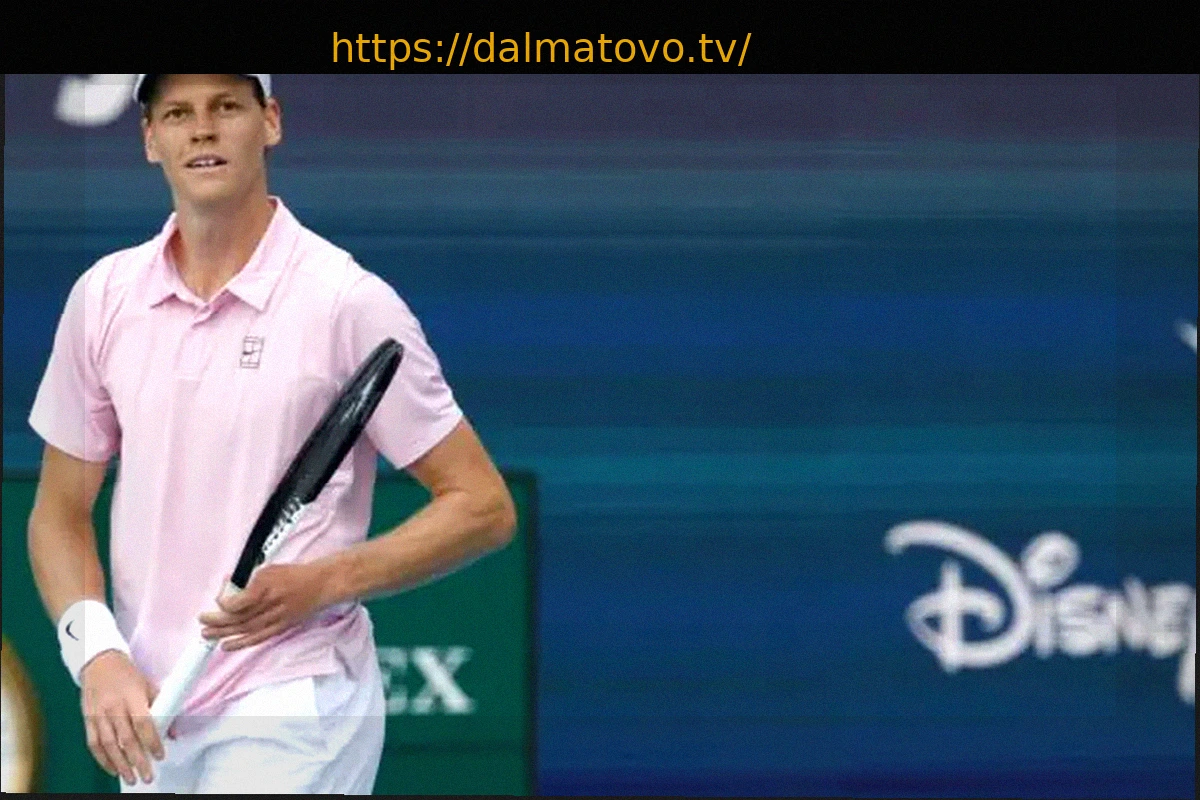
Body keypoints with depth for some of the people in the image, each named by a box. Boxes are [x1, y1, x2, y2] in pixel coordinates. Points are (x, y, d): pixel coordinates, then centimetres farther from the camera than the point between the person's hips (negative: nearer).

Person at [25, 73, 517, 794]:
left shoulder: (352, 302, -7)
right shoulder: (105, 296, 6)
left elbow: (483, 507, -4)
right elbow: (60, 512, 13)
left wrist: (321, 582, -17)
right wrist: (98, 654, -6)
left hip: (293, 713, -5)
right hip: (148, 713, 5)